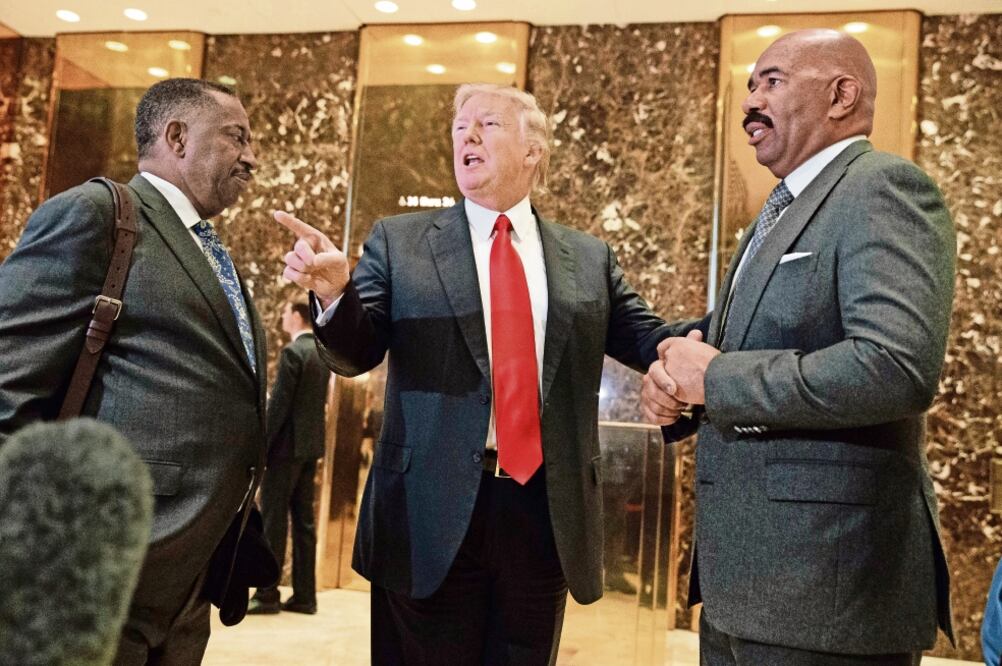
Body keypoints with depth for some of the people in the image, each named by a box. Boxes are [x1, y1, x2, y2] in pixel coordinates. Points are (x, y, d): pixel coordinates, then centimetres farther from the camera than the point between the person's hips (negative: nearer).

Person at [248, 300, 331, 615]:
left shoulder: (292, 352, -12)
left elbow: (279, 403, -16)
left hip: (288, 445, -8)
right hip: (311, 445, 8)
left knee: (273, 518, -3)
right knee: (304, 519, 9)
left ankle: (267, 594, 1)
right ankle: (304, 595, 12)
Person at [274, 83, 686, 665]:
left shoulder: (590, 258, 9)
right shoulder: (400, 241, 4)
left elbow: (649, 340, 8)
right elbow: (355, 354, -1)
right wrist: (335, 291, -22)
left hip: (547, 512, 2)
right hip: (433, 512, -1)